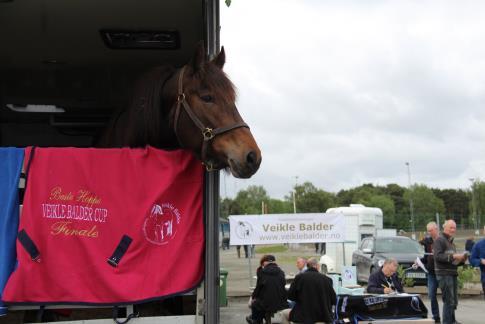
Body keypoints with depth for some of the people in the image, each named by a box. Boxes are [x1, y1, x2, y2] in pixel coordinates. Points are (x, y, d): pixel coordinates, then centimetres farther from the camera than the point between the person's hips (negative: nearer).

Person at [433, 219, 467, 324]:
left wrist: (461, 259, 8)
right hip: (444, 274, -9)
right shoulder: (439, 240, -6)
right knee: (449, 301, -9)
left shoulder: (451, 242, 23)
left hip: (453, 274, 9)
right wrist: (453, 256, -22)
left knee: (454, 301, 14)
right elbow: (438, 256, -18)